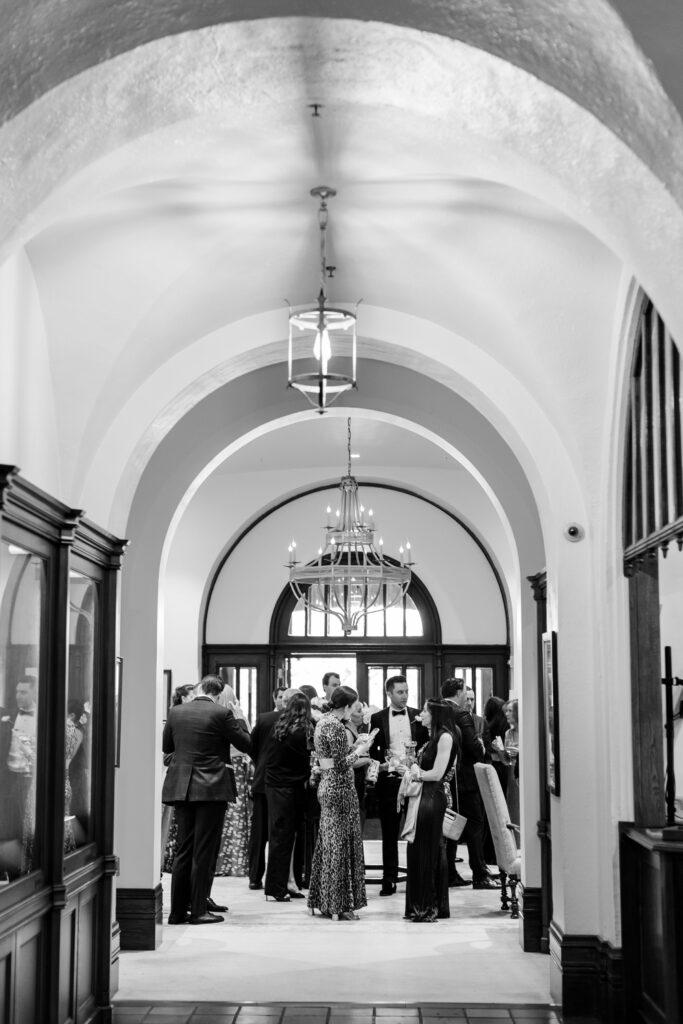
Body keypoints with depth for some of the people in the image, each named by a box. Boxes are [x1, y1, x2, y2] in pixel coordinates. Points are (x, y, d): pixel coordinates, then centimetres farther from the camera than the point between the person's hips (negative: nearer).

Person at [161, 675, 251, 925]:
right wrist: (238, 718, 11)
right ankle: (198, 910, 3)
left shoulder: (176, 712, 3)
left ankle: (177, 911, 13)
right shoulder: (221, 713, -11)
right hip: (211, 789, -5)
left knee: (183, 850, 11)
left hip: (181, 788, 5)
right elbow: (245, 744, -2)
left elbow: (166, 746, 15)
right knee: (204, 852, 1)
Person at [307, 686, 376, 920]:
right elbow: (342, 764, -20)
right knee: (340, 845, -2)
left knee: (327, 844, 15)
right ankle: (338, 906, 4)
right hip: (340, 787, -9)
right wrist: (360, 750, -7)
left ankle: (323, 901, 21)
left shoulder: (322, 722, 11)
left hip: (326, 786, 10)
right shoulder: (336, 726, -18)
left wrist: (355, 746, 12)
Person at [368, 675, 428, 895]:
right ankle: (389, 880, 9)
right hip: (388, 780, 0)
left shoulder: (418, 716, 6)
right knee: (389, 833, 5)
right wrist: (380, 764, -11)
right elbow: (373, 750, 7)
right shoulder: (378, 718, 5)